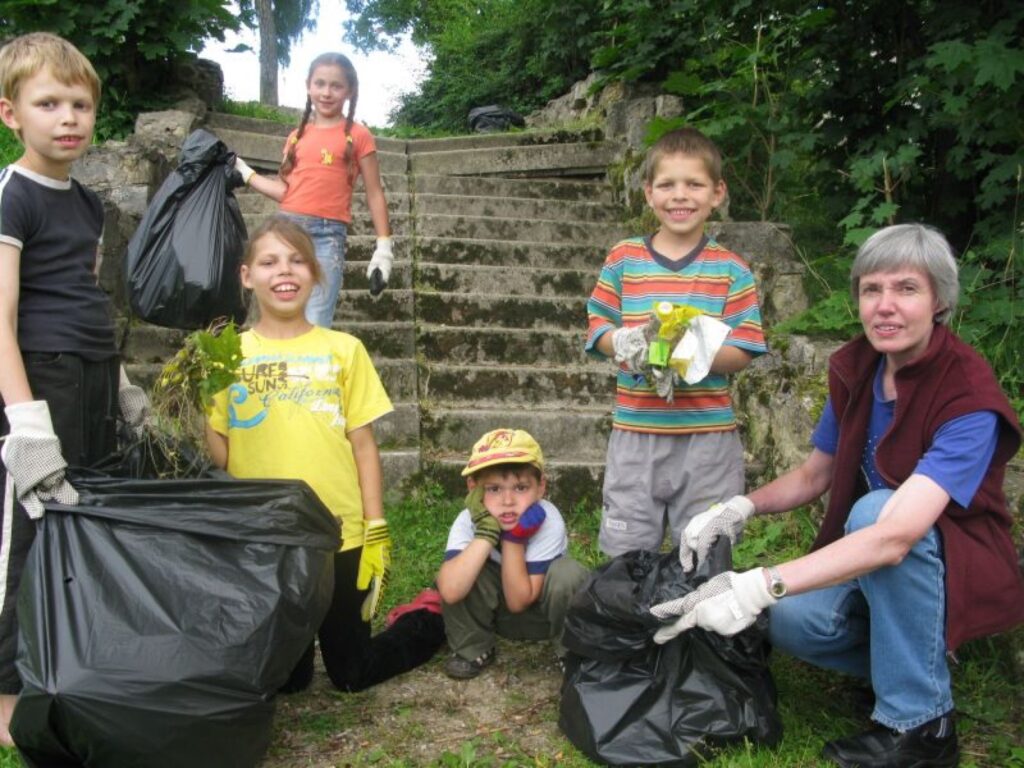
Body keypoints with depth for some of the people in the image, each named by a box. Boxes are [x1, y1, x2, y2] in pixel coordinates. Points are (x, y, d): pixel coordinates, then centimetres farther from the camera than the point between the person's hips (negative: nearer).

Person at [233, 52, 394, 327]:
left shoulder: (358, 135, 5)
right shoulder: (297, 136, 16)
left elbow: (374, 194, 5)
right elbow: (285, 190, 14)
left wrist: (383, 246, -1)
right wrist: (244, 172, 16)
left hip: (327, 233, -4)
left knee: (314, 326, -14)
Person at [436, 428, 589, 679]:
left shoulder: (548, 521, -30)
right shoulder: (468, 521, -26)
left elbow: (519, 601, -28)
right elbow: (450, 591, -42)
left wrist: (514, 537, -36)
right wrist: (486, 533, -42)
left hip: (540, 611, -1)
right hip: (495, 613, 1)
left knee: (568, 573, -33)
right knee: (453, 572, -29)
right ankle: (473, 649, -3)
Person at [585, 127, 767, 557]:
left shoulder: (730, 270, -1)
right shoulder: (623, 259, 3)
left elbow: (744, 352, -4)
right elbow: (597, 327, 6)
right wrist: (624, 343, -16)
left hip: (708, 434, -1)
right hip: (635, 429, 1)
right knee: (627, 551, 13)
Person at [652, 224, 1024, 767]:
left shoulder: (968, 395, -27)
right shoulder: (855, 367, -6)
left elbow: (896, 534, -39)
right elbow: (814, 475, 6)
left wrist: (761, 587, -46)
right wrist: (739, 508, -15)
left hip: (960, 570, -5)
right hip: (873, 562, 5)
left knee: (875, 508, -34)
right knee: (793, 622, -24)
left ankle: (922, 724, -19)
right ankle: (918, 657, 7)